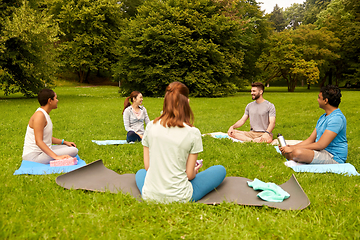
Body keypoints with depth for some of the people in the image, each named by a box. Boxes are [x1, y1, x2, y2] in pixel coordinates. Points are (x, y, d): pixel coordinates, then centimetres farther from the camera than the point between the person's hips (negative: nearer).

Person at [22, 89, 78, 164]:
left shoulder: (45, 114, 13)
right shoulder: (39, 115, -19)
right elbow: (38, 141, -26)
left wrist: (64, 142, 11)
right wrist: (56, 156, -31)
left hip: (42, 150, 10)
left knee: (73, 148, 14)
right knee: (73, 151, -21)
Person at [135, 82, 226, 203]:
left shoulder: (151, 126, -7)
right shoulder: (193, 133, -16)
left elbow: (147, 166, 0)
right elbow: (189, 174, -10)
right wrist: (195, 171, 14)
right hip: (178, 198, 1)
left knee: (140, 172, 36)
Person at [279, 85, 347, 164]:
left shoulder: (337, 118, -19)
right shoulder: (323, 117, 15)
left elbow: (320, 145, -24)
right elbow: (311, 140, 14)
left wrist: (293, 148, -20)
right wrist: (291, 147, 0)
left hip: (333, 157, -10)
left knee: (297, 153, -34)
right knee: (286, 151, 1)